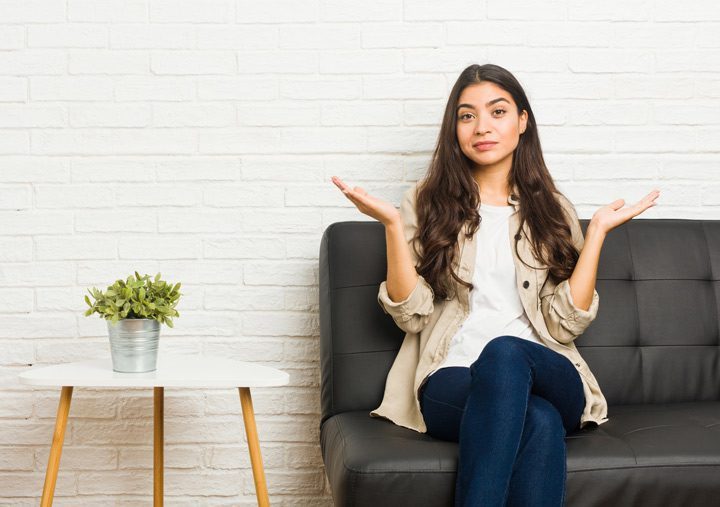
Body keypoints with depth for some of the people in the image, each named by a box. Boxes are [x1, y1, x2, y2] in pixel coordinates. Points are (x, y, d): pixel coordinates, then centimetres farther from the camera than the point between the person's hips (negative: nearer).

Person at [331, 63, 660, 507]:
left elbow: (566, 324, 3)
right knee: (539, 422, -37)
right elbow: (412, 315, 0)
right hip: (453, 385, -1)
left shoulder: (553, 210, 14)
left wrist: (598, 231, 0)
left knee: (505, 353, -37)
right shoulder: (427, 203, 12)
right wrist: (392, 225, -8)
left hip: (551, 381, 2)